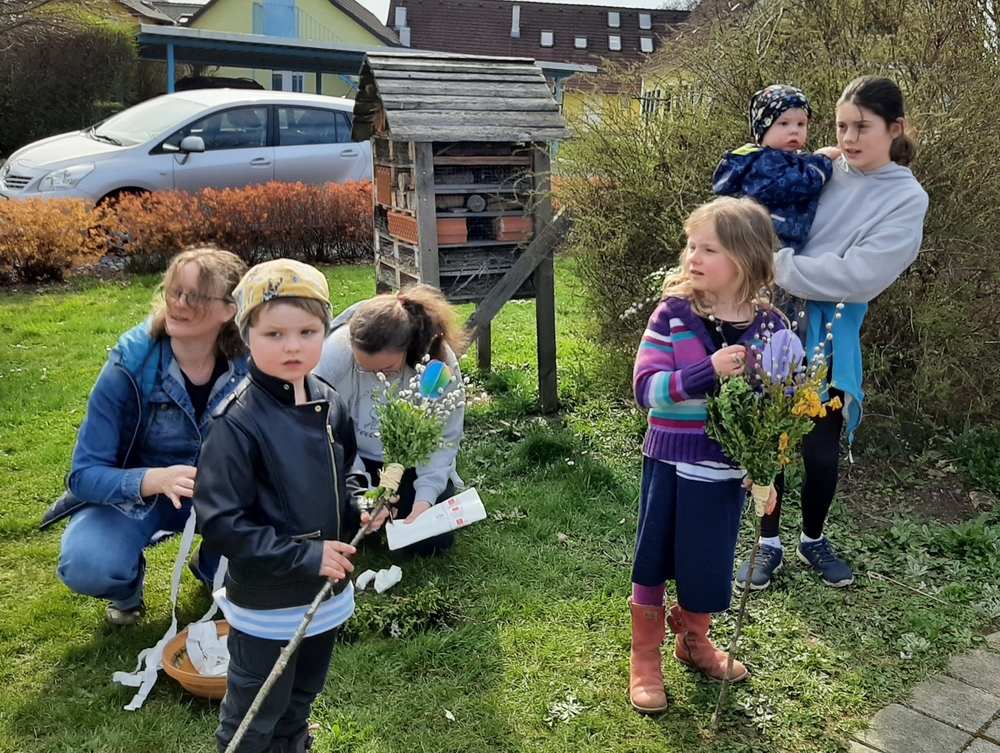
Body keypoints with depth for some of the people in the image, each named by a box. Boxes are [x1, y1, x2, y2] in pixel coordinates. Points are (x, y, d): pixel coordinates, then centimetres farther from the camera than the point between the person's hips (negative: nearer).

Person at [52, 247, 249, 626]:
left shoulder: (250, 368, -19)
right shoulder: (129, 367, -24)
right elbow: (85, 474, -23)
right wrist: (155, 480, -43)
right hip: (133, 493, -1)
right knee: (86, 566, -30)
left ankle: (216, 565, 11)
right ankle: (128, 585, 9)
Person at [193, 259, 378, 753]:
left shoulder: (327, 402, -3)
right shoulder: (239, 422, -24)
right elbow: (219, 521, -24)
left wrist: (358, 504, -7)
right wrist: (304, 557, -24)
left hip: (327, 592, 6)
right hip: (266, 602, -6)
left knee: (302, 699, 27)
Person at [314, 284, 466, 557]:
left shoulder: (440, 361, -28)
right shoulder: (335, 352, -30)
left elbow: (444, 440, -18)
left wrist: (424, 501, -29)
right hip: (355, 459, 1)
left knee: (431, 540, -11)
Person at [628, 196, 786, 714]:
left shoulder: (769, 326, -5)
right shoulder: (672, 314, -12)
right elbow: (646, 387, -20)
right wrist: (709, 370, -32)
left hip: (729, 471, 2)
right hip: (671, 464, -2)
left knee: (710, 564, 16)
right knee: (653, 559, 10)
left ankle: (694, 641, 45)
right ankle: (645, 660, 32)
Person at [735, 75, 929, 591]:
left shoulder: (906, 199, -6)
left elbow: (857, 276, -19)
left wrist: (775, 264, -21)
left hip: (828, 332, -2)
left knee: (821, 450, 5)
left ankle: (813, 540, 33)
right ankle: (769, 544, 28)